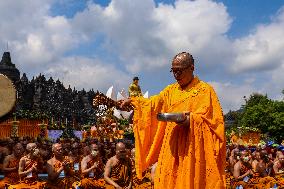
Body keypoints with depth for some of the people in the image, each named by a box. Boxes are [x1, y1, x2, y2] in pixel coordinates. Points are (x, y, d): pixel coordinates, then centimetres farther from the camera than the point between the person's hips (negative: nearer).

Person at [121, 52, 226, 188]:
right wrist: (132, 101, 4)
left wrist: (192, 119, -21)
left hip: (193, 146, -4)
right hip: (171, 146, 5)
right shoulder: (171, 90, 15)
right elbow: (152, 104, 17)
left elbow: (214, 119, -6)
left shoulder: (205, 90, 0)